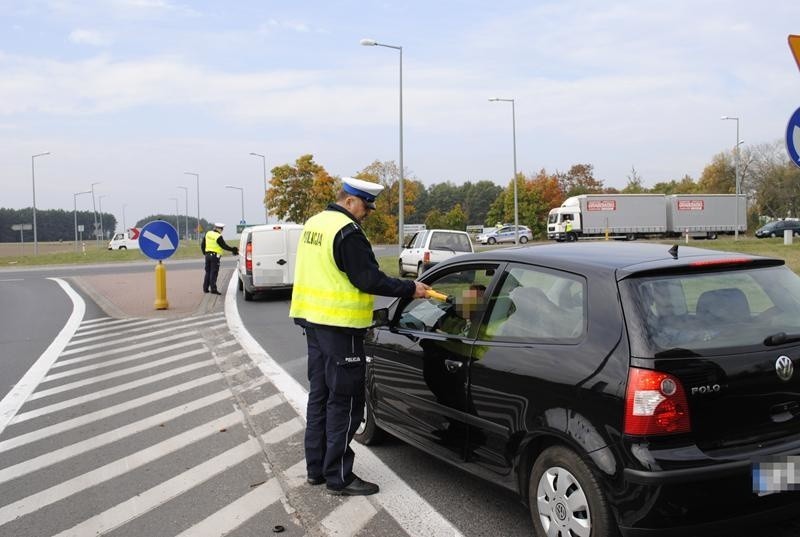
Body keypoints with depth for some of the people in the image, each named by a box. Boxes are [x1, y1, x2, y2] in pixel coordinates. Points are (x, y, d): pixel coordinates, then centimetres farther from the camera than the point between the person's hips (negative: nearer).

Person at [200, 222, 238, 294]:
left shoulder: (207, 234, 8)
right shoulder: (218, 237, -15)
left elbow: (202, 244, 14)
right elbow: (224, 246, -12)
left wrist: (204, 253, 25)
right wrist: (233, 249, -2)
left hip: (207, 255, 7)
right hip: (215, 256, -7)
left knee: (208, 272, 15)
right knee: (213, 273, -5)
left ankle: (205, 288, 18)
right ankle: (213, 289, -7)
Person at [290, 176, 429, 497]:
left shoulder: (314, 223, 12)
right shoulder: (347, 231, -18)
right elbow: (368, 279, -20)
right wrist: (410, 289, -13)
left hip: (313, 320, 10)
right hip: (340, 325, -10)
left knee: (320, 394, 16)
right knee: (344, 401, -1)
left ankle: (316, 468, 24)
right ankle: (338, 477, 5)